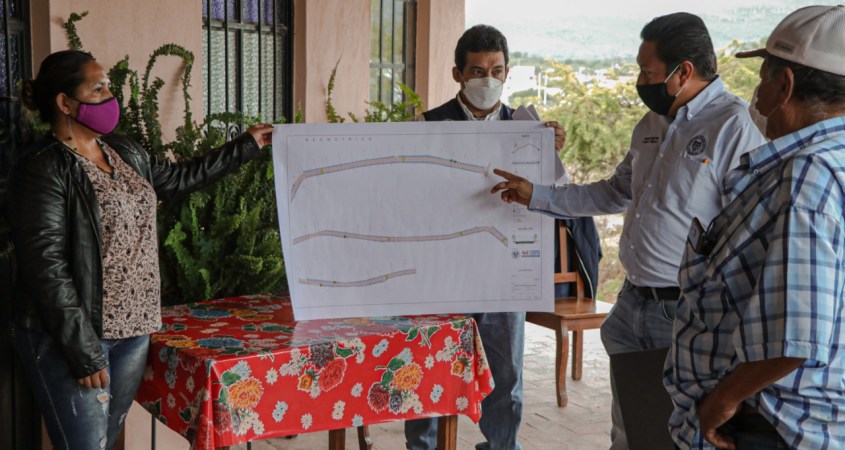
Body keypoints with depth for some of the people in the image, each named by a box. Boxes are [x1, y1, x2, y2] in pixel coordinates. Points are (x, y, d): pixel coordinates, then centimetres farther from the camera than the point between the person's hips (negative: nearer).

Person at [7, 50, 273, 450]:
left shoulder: (124, 152, 11)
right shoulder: (43, 168, -13)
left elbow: (177, 179, 29)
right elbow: (46, 266, -17)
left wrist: (245, 146, 33)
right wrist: (83, 352, -20)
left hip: (133, 328, 7)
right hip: (73, 337, -7)